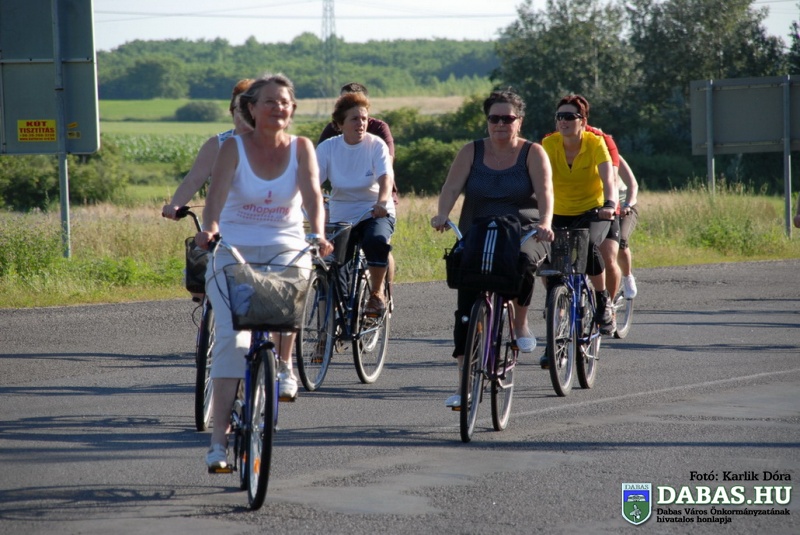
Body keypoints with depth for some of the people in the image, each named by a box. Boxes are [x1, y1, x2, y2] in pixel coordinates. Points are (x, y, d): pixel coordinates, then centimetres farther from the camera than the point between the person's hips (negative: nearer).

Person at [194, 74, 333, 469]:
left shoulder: (301, 148, 1)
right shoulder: (234, 147, -4)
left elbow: (312, 194, -14)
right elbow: (217, 194, -19)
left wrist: (318, 233, -33)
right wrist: (208, 228, -39)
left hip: (285, 247, 2)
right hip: (233, 248, -2)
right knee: (231, 336, -14)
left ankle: (284, 366, -1)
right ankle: (219, 440, -13)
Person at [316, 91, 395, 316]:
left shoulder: (376, 145, -5)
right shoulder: (327, 147, -2)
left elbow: (385, 177, -21)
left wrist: (382, 200, -42)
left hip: (376, 213, -2)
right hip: (340, 216, 2)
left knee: (376, 240, -33)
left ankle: (376, 293, -13)